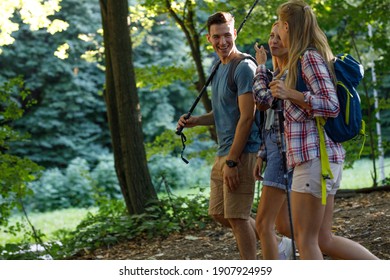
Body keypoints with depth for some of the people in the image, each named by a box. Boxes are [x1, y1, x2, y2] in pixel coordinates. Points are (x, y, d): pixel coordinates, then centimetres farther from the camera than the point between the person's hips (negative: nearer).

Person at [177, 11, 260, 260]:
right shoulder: (220, 69, 17)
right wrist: (194, 121, 7)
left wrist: (232, 161, -21)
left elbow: (246, 117, -18)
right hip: (223, 154, 10)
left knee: (237, 216, -5)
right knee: (219, 214, 14)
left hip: (241, 154, -10)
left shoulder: (244, 67, -13)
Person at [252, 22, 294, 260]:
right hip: (274, 148, 9)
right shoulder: (277, 73, 18)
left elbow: (263, 101, -20)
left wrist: (261, 66, -6)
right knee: (282, 226, 13)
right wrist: (262, 155, 15)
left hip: (285, 149, -9)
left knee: (263, 223, -11)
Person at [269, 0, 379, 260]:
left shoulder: (309, 57, -10)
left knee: (305, 238, -4)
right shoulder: (313, 56, 19)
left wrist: (290, 93, -17)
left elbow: (331, 105, -18)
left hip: (315, 157, -10)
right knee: (323, 239, 11)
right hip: (322, 156, 10)